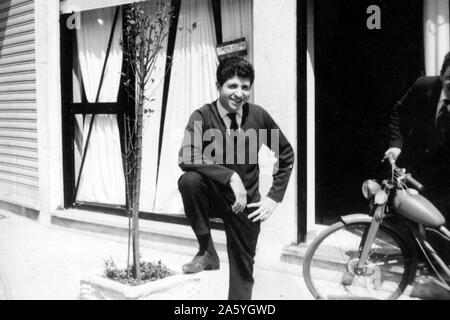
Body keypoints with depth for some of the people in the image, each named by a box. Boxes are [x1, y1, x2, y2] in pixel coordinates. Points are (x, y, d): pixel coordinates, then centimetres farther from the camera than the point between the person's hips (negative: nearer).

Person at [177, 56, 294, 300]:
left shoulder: (258, 116, -7)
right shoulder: (202, 117, -14)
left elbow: (286, 154, 5)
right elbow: (186, 158, -30)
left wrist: (274, 197, 0)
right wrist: (230, 176, -38)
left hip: (246, 202, 2)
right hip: (213, 196, -2)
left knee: (243, 268, 4)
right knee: (189, 179, -32)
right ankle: (207, 252, -15)